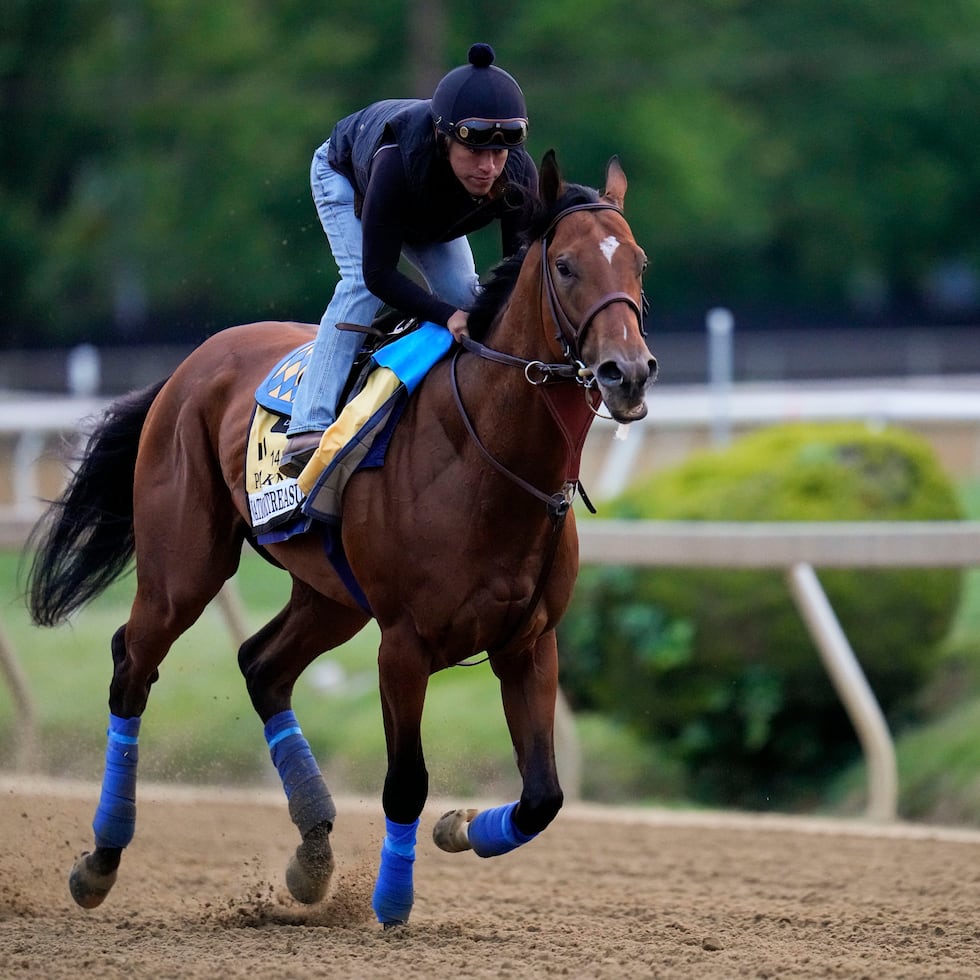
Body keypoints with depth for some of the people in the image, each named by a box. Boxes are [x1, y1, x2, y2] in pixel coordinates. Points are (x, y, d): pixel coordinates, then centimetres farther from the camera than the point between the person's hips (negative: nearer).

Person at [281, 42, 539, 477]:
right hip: (345, 175, -5)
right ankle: (309, 429, -32)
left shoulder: (519, 176, -37)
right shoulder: (397, 161, -49)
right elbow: (379, 274, -42)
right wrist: (448, 316, -53)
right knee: (359, 282, -26)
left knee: (464, 291, -12)